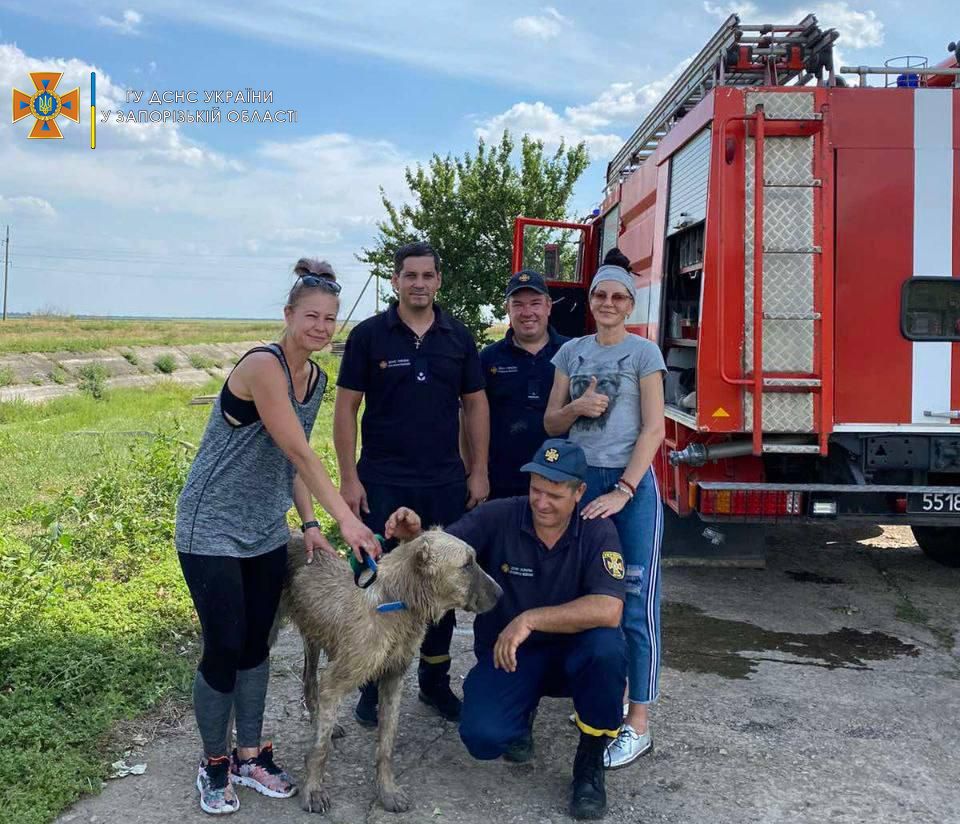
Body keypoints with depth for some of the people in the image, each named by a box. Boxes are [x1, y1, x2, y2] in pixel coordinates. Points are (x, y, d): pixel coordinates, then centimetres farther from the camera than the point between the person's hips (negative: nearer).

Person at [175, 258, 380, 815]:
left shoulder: (316, 378, 4)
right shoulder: (263, 365, -22)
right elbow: (299, 451, -28)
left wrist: (309, 523, 0)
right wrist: (346, 518, -30)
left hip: (266, 531, 7)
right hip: (212, 529, -7)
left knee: (257, 644, 13)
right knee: (224, 647, -1)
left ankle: (250, 756, 28)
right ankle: (214, 764, 20)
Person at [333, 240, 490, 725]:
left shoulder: (458, 337, 5)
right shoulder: (368, 335, -3)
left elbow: (475, 404, 8)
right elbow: (346, 407, -3)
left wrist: (479, 471, 2)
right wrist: (348, 477, -8)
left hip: (446, 484, 3)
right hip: (382, 484, -2)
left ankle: (435, 680, 27)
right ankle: (374, 683, 21)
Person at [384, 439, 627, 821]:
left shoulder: (597, 531, -15)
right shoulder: (497, 517, -13)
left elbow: (608, 611, -28)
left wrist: (531, 619, -34)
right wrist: (414, 535, -35)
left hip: (571, 653, 0)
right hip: (506, 655, 0)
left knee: (607, 646, -33)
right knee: (483, 737, -24)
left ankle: (590, 760, -6)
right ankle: (522, 708, 16)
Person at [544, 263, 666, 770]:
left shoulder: (643, 353, -1)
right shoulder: (571, 352, 11)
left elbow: (653, 430, -7)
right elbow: (551, 423, 12)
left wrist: (623, 492, -16)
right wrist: (577, 407, -10)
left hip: (631, 483, -4)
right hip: (580, 480, 4)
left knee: (635, 603, -3)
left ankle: (638, 724, 4)